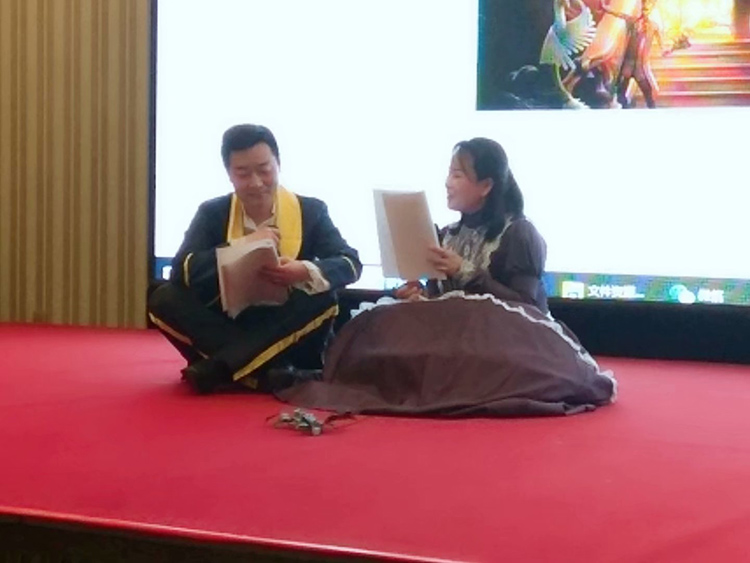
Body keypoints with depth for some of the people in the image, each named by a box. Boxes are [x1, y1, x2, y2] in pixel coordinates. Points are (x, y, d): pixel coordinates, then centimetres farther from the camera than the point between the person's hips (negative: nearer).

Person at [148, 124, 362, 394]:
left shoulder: (311, 211, 2)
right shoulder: (212, 213, 3)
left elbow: (350, 263, -11)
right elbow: (181, 270, -12)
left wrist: (306, 272, -32)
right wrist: (241, 246, -22)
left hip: (285, 337, -1)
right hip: (227, 327, 1)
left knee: (324, 298, -29)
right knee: (164, 299, -22)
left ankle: (218, 367, -31)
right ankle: (267, 370, -33)